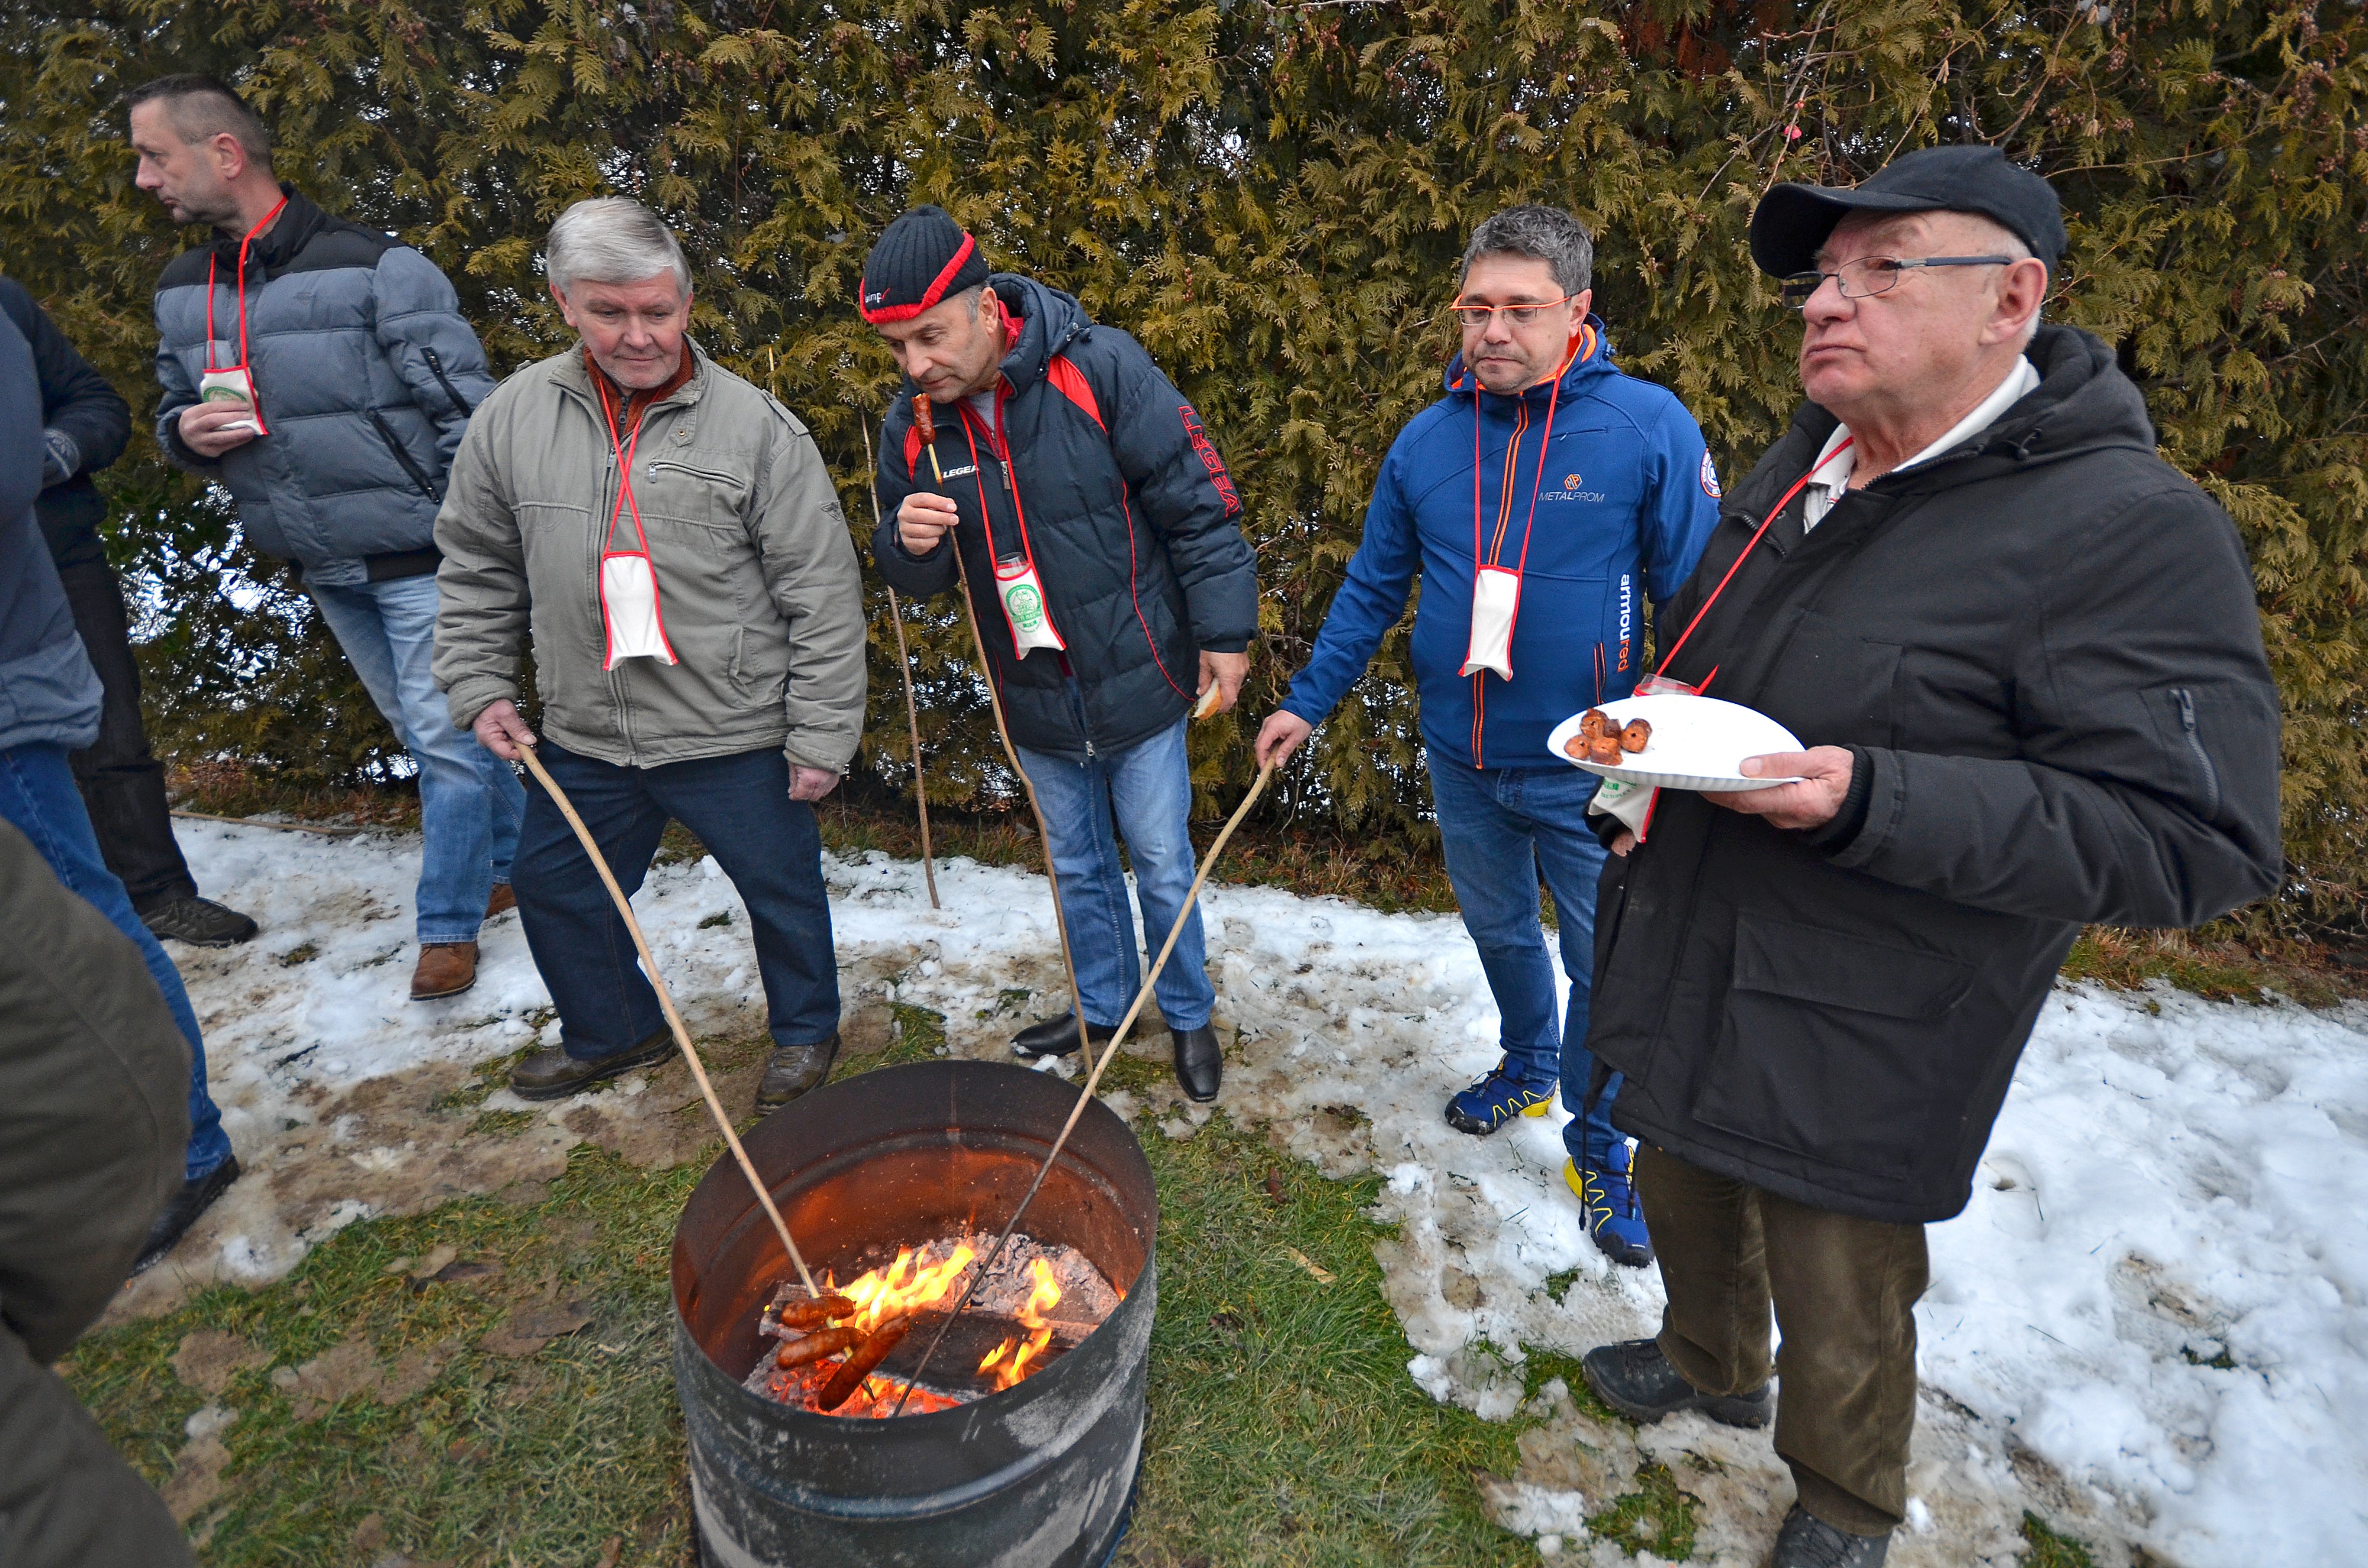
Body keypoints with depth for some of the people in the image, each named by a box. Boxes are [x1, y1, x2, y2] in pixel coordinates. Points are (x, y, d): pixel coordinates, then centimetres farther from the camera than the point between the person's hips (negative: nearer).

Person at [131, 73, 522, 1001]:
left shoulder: (374, 270, -11)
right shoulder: (181, 293, 10)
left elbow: (469, 410, -12)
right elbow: (173, 412, 21)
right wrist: (190, 435, -5)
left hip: (416, 553, -7)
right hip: (322, 569, 7)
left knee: (444, 737, -3)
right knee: (422, 734, 15)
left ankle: (448, 925, 10)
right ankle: (513, 861, 32)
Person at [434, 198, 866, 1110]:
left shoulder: (756, 427, -11)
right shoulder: (512, 418, 1)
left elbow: (823, 595, -11)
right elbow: (476, 571, 14)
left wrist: (822, 735, -13)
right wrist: (481, 686, 7)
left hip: (737, 736, -4)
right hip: (585, 739, 4)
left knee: (781, 890, 12)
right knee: (556, 890, 20)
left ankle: (805, 1033, 40)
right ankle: (612, 1032, 47)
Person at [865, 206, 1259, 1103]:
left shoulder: (1102, 371, -17)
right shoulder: (912, 427, -2)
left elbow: (1197, 506, -14)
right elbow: (916, 580, 7)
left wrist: (1224, 633, -13)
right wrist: (907, 545, -17)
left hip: (1135, 683, -4)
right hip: (1034, 701, 4)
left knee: (1161, 866, 10)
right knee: (1078, 868, 20)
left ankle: (1189, 1016, 34)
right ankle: (1103, 1008, 42)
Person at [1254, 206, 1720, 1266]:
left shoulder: (1647, 426, -13)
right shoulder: (1427, 441, -1)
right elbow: (1373, 587, 7)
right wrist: (1308, 702, 5)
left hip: (1588, 770, -3)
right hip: (1461, 758, 4)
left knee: (1608, 965, 9)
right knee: (1500, 931, 23)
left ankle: (1598, 1147, 33)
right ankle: (1528, 1068, 51)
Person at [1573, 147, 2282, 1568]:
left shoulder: (2133, 530, -18)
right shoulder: (1805, 464, 5)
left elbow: (2193, 840, -21)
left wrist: (1871, 802, -31)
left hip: (1857, 1038, -7)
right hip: (1693, 965, 7)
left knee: (1839, 1302, 15)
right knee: (1685, 1197, 27)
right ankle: (1711, 1366, 57)